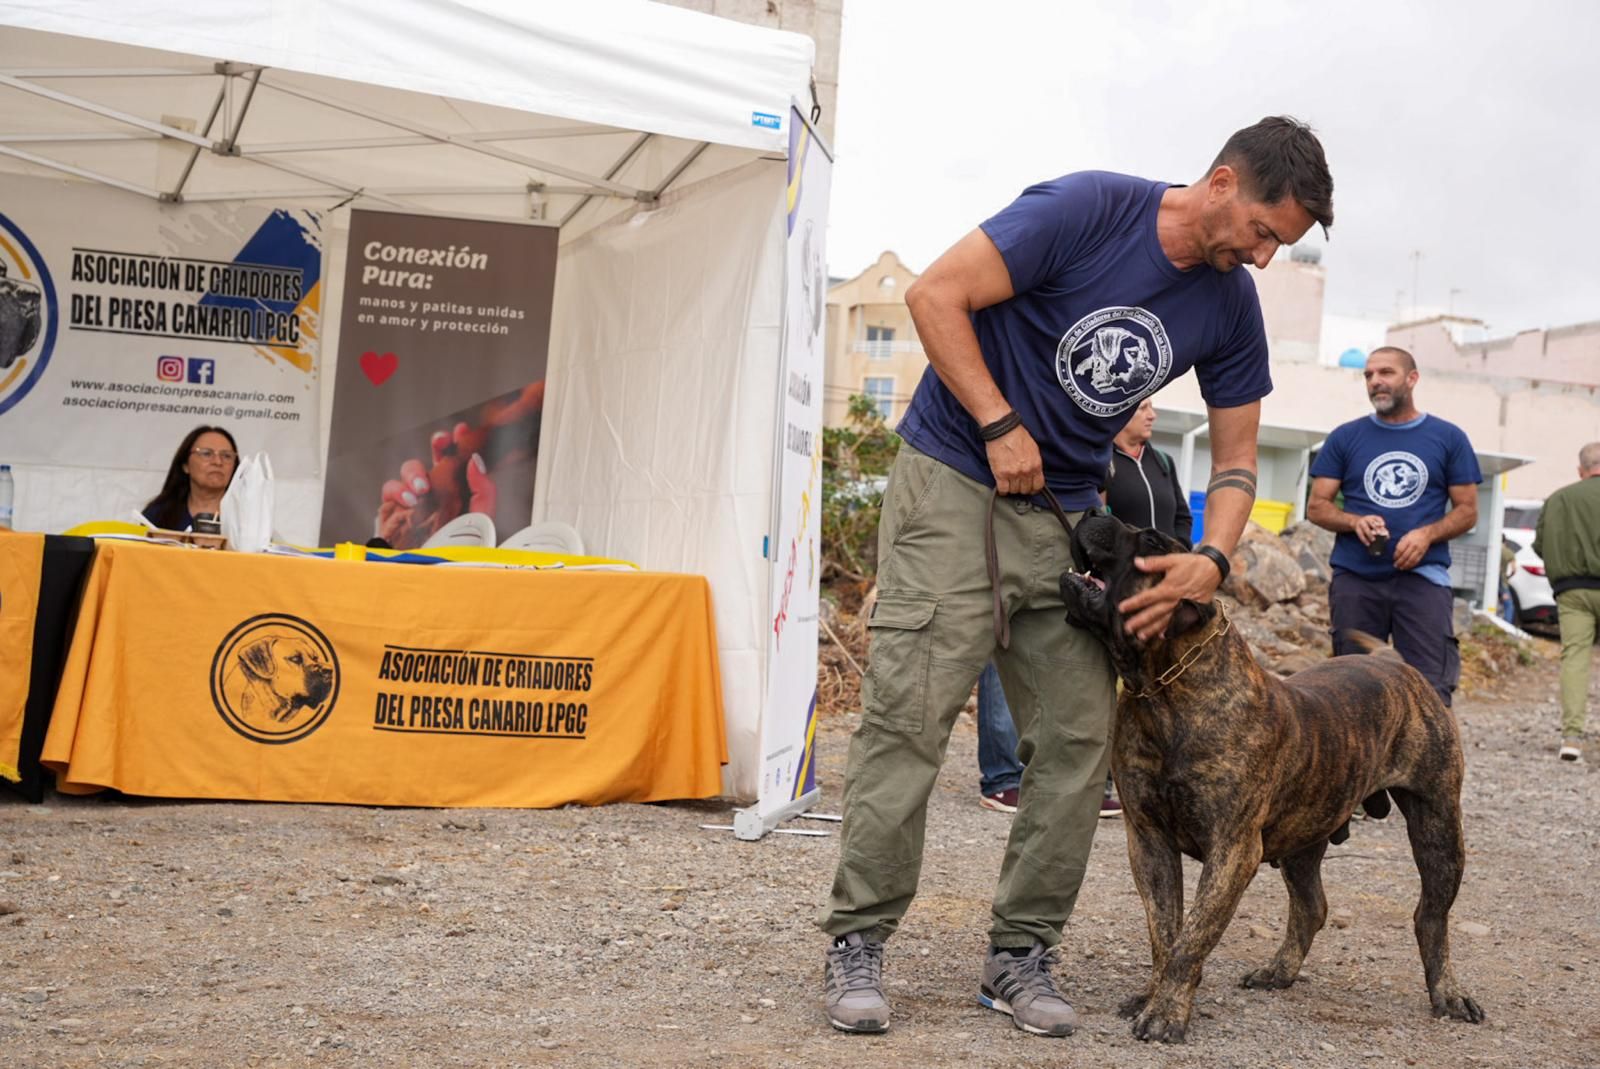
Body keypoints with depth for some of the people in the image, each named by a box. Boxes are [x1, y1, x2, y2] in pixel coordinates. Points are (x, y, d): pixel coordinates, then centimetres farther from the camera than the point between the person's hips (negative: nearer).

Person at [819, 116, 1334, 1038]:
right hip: (956, 478, -6)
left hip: (1065, 513, 6)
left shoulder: (1231, 307, 2)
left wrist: (1212, 562, -10)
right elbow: (936, 296, -15)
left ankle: (1021, 954, 10)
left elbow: (1236, 460, 8)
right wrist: (1001, 426, -18)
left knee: (1079, 737, -1)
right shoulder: (1088, 209, -14)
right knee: (912, 711, -11)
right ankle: (858, 940, -1)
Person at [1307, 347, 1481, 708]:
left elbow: (1467, 510, 9)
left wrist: (1427, 534, -10)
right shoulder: (1345, 438, 11)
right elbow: (1317, 506, 10)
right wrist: (1355, 522, -11)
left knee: (1431, 690, -11)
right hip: (1355, 579, 2)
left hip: (1422, 577, -2)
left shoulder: (1449, 438, 9)